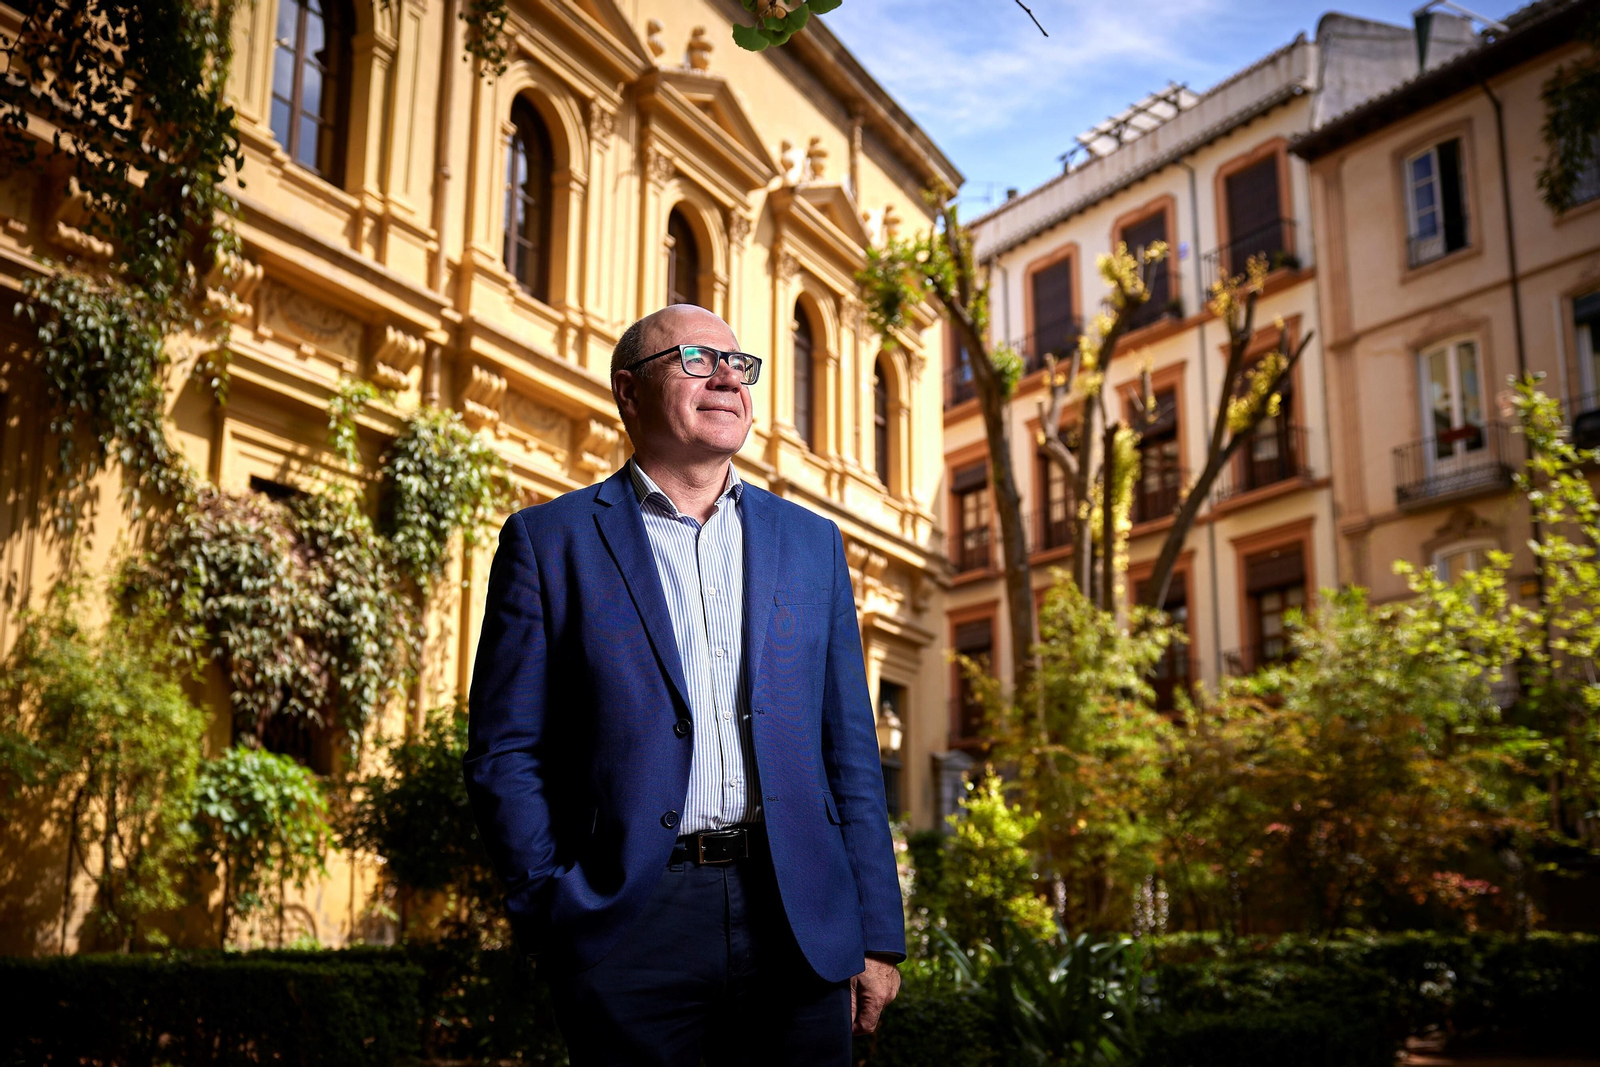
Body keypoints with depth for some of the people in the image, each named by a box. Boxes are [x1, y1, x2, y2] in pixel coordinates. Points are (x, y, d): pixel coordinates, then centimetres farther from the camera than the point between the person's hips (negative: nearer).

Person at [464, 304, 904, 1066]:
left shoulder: (810, 543, 13)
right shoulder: (548, 541, 4)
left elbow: (851, 751, 11)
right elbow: (504, 754, 0)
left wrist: (877, 934, 5)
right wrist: (559, 915, -9)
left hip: (798, 924, 3)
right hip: (631, 925, -2)